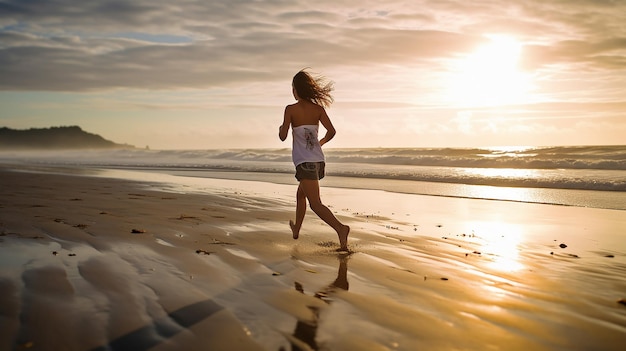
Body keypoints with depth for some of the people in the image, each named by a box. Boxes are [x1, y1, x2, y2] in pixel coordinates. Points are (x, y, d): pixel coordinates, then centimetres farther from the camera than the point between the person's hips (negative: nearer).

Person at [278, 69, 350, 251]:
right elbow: (331, 131, -2)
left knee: (315, 203, -11)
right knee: (301, 194, 27)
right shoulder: (318, 108, 5)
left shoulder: (291, 109, -7)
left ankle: (340, 228, -32)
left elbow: (283, 136, -8)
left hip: (304, 161, -6)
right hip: (318, 159, 6)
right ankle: (296, 229, 41)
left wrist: (281, 128, 15)